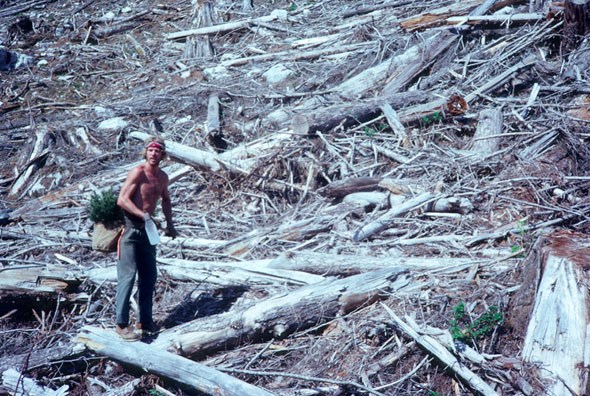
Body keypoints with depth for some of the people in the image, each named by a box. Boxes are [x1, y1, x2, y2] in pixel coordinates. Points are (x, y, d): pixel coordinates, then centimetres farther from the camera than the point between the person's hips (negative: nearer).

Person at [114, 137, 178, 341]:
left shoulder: (163, 177, 10)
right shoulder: (138, 172, -12)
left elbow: (165, 199, 29)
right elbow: (122, 199, -20)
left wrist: (169, 223, 18)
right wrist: (143, 215, -28)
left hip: (147, 230, 8)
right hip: (130, 228, -8)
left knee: (149, 277, 11)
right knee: (127, 276, -10)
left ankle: (144, 321, 21)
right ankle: (121, 324, -6)